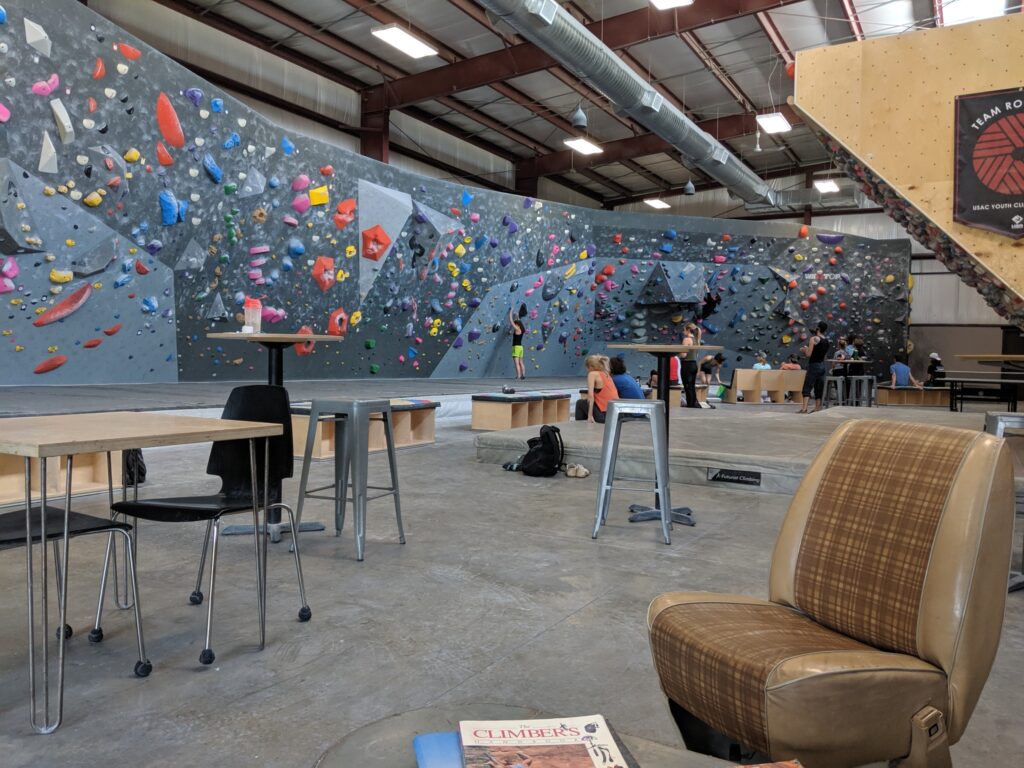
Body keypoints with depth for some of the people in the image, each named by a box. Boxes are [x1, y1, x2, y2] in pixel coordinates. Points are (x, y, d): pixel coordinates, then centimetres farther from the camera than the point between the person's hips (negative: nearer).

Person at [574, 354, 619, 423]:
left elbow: (590, 395, -16)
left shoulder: (592, 373, -4)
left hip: (605, 415, -7)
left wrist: (590, 416, -16)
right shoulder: (607, 374, 17)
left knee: (580, 403, 18)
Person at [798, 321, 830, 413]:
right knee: (819, 389, 12)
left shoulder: (814, 339, -11)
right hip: (822, 365, 8)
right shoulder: (826, 341, 12)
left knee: (807, 388, -11)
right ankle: (817, 408, 15)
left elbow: (808, 354, -16)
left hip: (814, 365, -7)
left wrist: (805, 349, 5)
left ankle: (804, 408, -22)